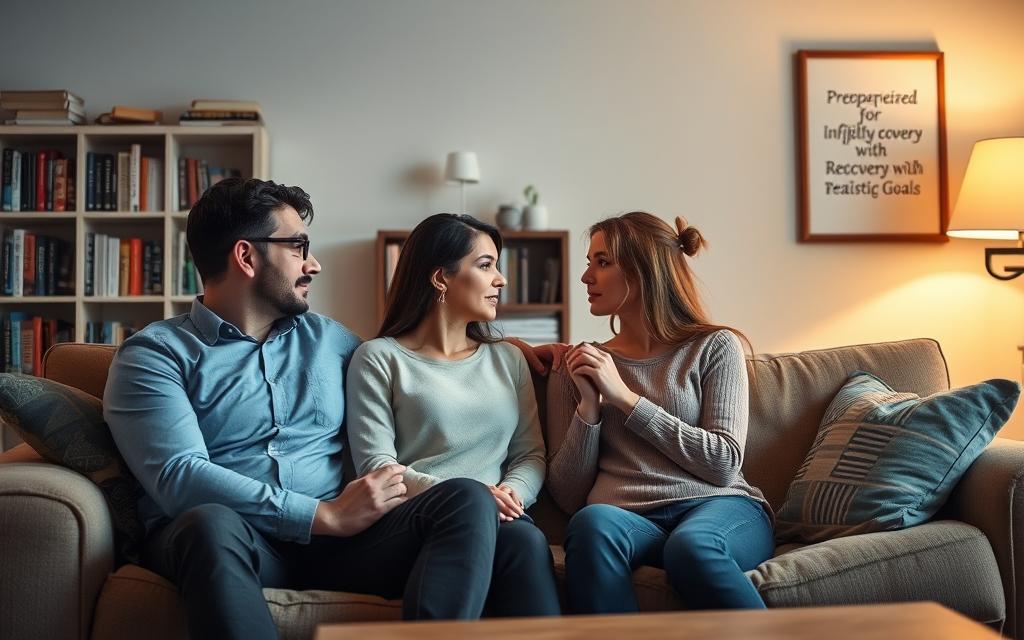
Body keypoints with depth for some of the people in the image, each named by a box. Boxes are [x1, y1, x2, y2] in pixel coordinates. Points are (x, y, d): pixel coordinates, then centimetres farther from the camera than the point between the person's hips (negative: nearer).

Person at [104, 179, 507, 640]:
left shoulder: (331, 339, 20)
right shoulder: (153, 354, 3)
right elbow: (179, 478, -12)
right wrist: (326, 514, -17)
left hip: (333, 538, 4)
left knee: (468, 500, -21)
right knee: (211, 523, -40)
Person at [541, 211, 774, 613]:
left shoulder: (714, 347, 10)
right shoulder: (576, 366, 16)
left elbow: (724, 463, -2)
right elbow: (568, 496, 11)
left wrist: (626, 398, -5)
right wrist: (589, 406, -4)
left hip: (718, 507, -1)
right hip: (629, 517, 1)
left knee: (692, 544, -37)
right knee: (592, 522, -35)